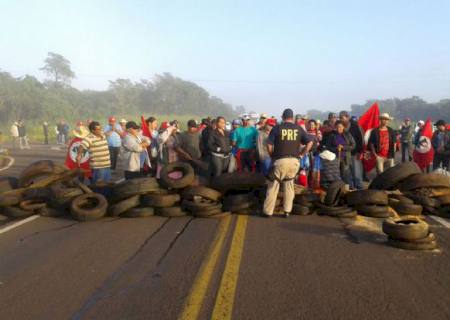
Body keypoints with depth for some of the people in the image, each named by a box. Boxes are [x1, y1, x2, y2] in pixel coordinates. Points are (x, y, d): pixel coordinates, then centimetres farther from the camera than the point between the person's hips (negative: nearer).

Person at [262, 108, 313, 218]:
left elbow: (269, 145, -5)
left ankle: (268, 211, 9)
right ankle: (287, 211, 13)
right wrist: (301, 154, 9)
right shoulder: (299, 129, 7)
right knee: (289, 185, 15)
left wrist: (272, 156, 9)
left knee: (273, 186, 5)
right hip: (294, 161, 3)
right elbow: (310, 142, 3)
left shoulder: (277, 128, 0)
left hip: (280, 160, -2)